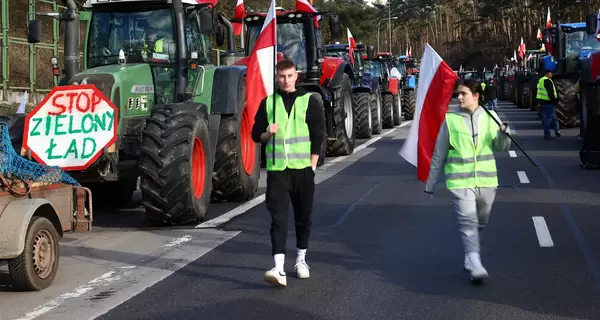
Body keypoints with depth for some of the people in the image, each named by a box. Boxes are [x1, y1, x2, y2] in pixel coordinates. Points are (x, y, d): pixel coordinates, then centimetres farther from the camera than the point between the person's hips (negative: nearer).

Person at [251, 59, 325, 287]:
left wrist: (312, 165, -5)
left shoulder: (309, 102, 2)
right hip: (276, 169, 0)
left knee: (303, 216, 10)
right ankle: (279, 269, -16)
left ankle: (301, 260, 29)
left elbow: (318, 136, 2)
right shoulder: (268, 103, 8)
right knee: (278, 218, -9)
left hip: (303, 169, 0)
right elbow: (256, 134, 12)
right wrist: (268, 134, -10)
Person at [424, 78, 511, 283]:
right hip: (460, 180, -3)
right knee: (468, 222, -14)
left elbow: (501, 147, 5)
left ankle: (470, 257, 34)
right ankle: (475, 265, -18)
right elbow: (439, 154, 4)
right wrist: (431, 183, 6)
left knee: (480, 223, 14)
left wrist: (504, 134, -18)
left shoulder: (489, 117, 4)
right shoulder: (451, 119, -1)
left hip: (486, 180, 3)